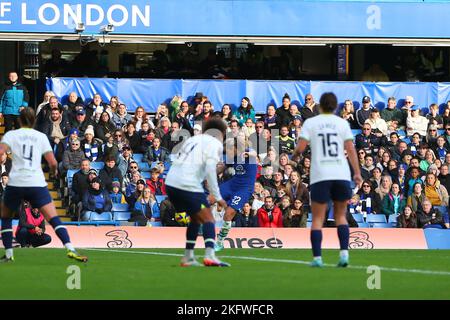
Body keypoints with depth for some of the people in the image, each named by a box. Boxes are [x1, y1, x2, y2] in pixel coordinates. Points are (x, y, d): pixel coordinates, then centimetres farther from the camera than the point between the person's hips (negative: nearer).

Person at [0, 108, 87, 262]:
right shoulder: (41, 137, 12)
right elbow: (53, 162, 7)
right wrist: (54, 171, 27)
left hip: (15, 182, 0)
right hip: (37, 183, 0)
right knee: (54, 218, -5)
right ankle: (70, 248, -23)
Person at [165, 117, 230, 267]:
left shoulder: (192, 140, 25)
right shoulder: (215, 144, 3)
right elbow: (210, 170, -10)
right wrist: (217, 197, -8)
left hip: (171, 182, 7)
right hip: (188, 186, -7)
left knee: (196, 218, 21)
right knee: (208, 219, -3)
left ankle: (188, 257, 19)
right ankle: (210, 256, -21)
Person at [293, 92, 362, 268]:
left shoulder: (310, 123, 4)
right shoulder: (342, 123, 7)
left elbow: (300, 147, -4)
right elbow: (350, 149, 1)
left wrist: (294, 155, 18)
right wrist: (357, 173, 3)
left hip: (320, 176, -1)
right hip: (342, 175, 1)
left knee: (317, 218, 4)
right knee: (341, 215, 13)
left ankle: (317, 257, -5)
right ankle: (344, 252, -2)